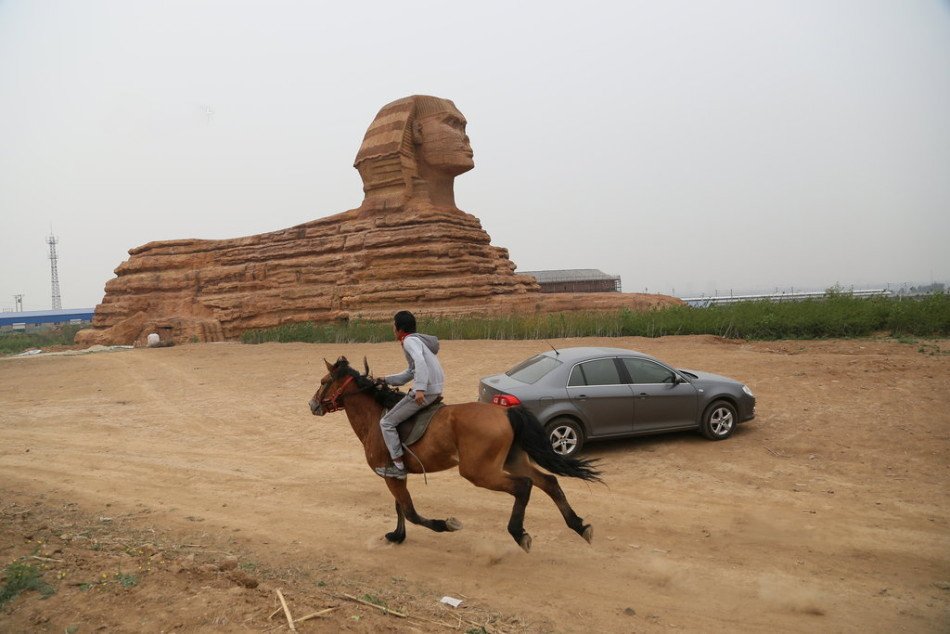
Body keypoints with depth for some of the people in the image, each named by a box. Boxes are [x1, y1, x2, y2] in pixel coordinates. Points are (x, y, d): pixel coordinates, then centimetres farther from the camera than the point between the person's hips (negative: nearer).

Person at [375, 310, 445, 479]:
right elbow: (407, 376, 26)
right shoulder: (417, 340, 23)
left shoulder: (410, 340, -7)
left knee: (386, 422, -3)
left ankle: (398, 466, -1)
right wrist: (385, 380, 21)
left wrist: (420, 389, -34)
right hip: (436, 390, 10)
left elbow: (420, 362, -27)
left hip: (425, 391, -10)